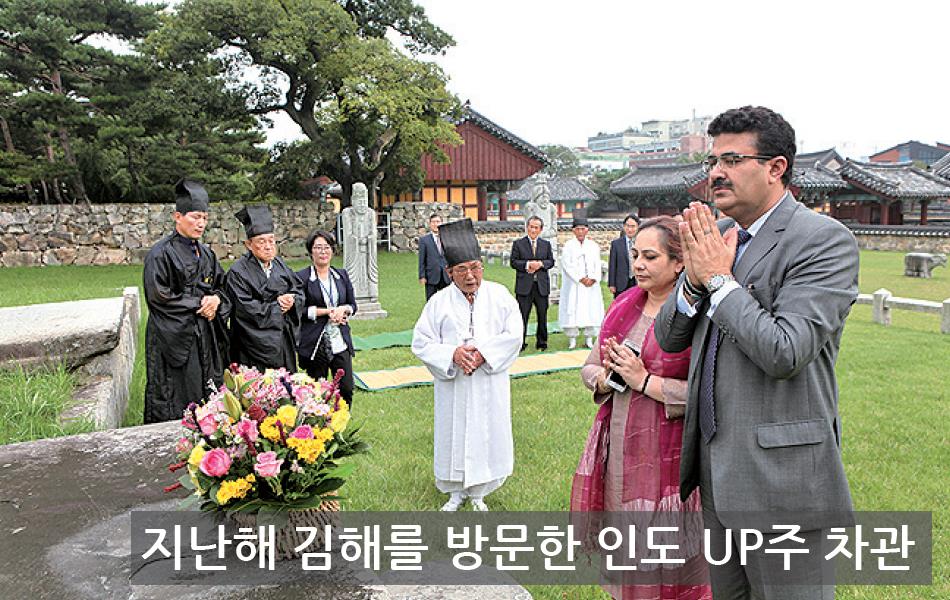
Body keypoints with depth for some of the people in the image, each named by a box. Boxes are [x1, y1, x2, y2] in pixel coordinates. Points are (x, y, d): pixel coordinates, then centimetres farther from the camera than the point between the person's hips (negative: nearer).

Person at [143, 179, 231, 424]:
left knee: (207, 396, 9)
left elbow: (221, 286, 17)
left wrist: (216, 299, -6)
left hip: (205, 336, 7)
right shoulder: (161, 254, -10)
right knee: (178, 400, -2)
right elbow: (159, 296, -15)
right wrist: (198, 304, -12)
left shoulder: (206, 253, 12)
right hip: (174, 337, -6)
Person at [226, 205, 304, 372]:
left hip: (284, 343, 6)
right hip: (257, 344, -6)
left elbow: (298, 290, 13)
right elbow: (247, 309, -18)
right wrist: (278, 306, -9)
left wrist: (290, 301, -9)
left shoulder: (279, 264, 10)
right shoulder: (238, 271, -11)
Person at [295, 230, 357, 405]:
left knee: (346, 389, 4)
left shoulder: (342, 275, 11)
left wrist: (343, 309, -8)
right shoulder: (302, 277, -4)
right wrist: (326, 311, -13)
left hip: (340, 342, 4)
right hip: (315, 344, -4)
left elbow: (353, 305, 14)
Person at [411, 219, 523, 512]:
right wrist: (452, 354, -19)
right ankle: (456, 493, 28)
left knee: (488, 433, 8)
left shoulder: (499, 295, -1)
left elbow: (514, 334, -6)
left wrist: (484, 353, -19)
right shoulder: (439, 302, -2)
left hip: (489, 385, 0)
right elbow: (421, 341, -3)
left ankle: (478, 492, 28)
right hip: (453, 387, 0)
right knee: (454, 435, 8)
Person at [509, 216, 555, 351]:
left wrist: (540, 264, -10)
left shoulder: (546, 244, 13)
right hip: (524, 285, -3)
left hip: (542, 285, 3)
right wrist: (528, 264, -15)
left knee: (542, 315, 9)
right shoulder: (518, 244, 3)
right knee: (522, 316, -1)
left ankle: (541, 342, 20)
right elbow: (513, 262, -3)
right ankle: (520, 343, 6)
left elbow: (551, 261, 9)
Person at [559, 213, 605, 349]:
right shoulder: (568, 246, 1)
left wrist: (593, 279, -9)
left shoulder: (593, 246, 10)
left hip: (591, 285, 2)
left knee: (591, 310, 0)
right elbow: (567, 265, -6)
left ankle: (589, 339, 6)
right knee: (572, 310, -4)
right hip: (573, 285, -2)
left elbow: (597, 265, 7)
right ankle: (572, 339, 2)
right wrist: (581, 279, -12)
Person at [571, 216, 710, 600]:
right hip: (616, 448, 6)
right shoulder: (624, 307, 7)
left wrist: (645, 381, -18)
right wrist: (608, 376, -8)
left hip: (667, 452, -6)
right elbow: (589, 368, 13)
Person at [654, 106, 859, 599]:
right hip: (717, 469, 7)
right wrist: (694, 279, -11)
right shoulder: (717, 235, 7)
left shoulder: (824, 240, -14)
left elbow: (785, 353, -25)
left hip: (780, 475, -7)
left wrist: (719, 278, -16)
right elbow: (669, 338, 7)